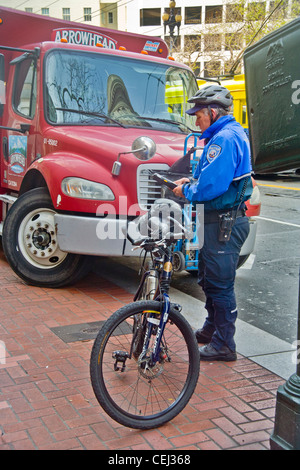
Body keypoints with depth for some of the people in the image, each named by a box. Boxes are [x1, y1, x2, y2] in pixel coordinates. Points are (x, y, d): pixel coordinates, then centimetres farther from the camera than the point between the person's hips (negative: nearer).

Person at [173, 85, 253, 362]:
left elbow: (211, 186, -26)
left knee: (220, 283, -2)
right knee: (209, 279, 21)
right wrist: (192, 182, 11)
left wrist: (186, 191, -9)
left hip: (224, 223, -11)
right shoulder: (231, 133, 16)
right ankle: (212, 329, 36)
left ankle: (224, 345, 10)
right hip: (222, 220, 11)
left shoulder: (225, 138, -19)